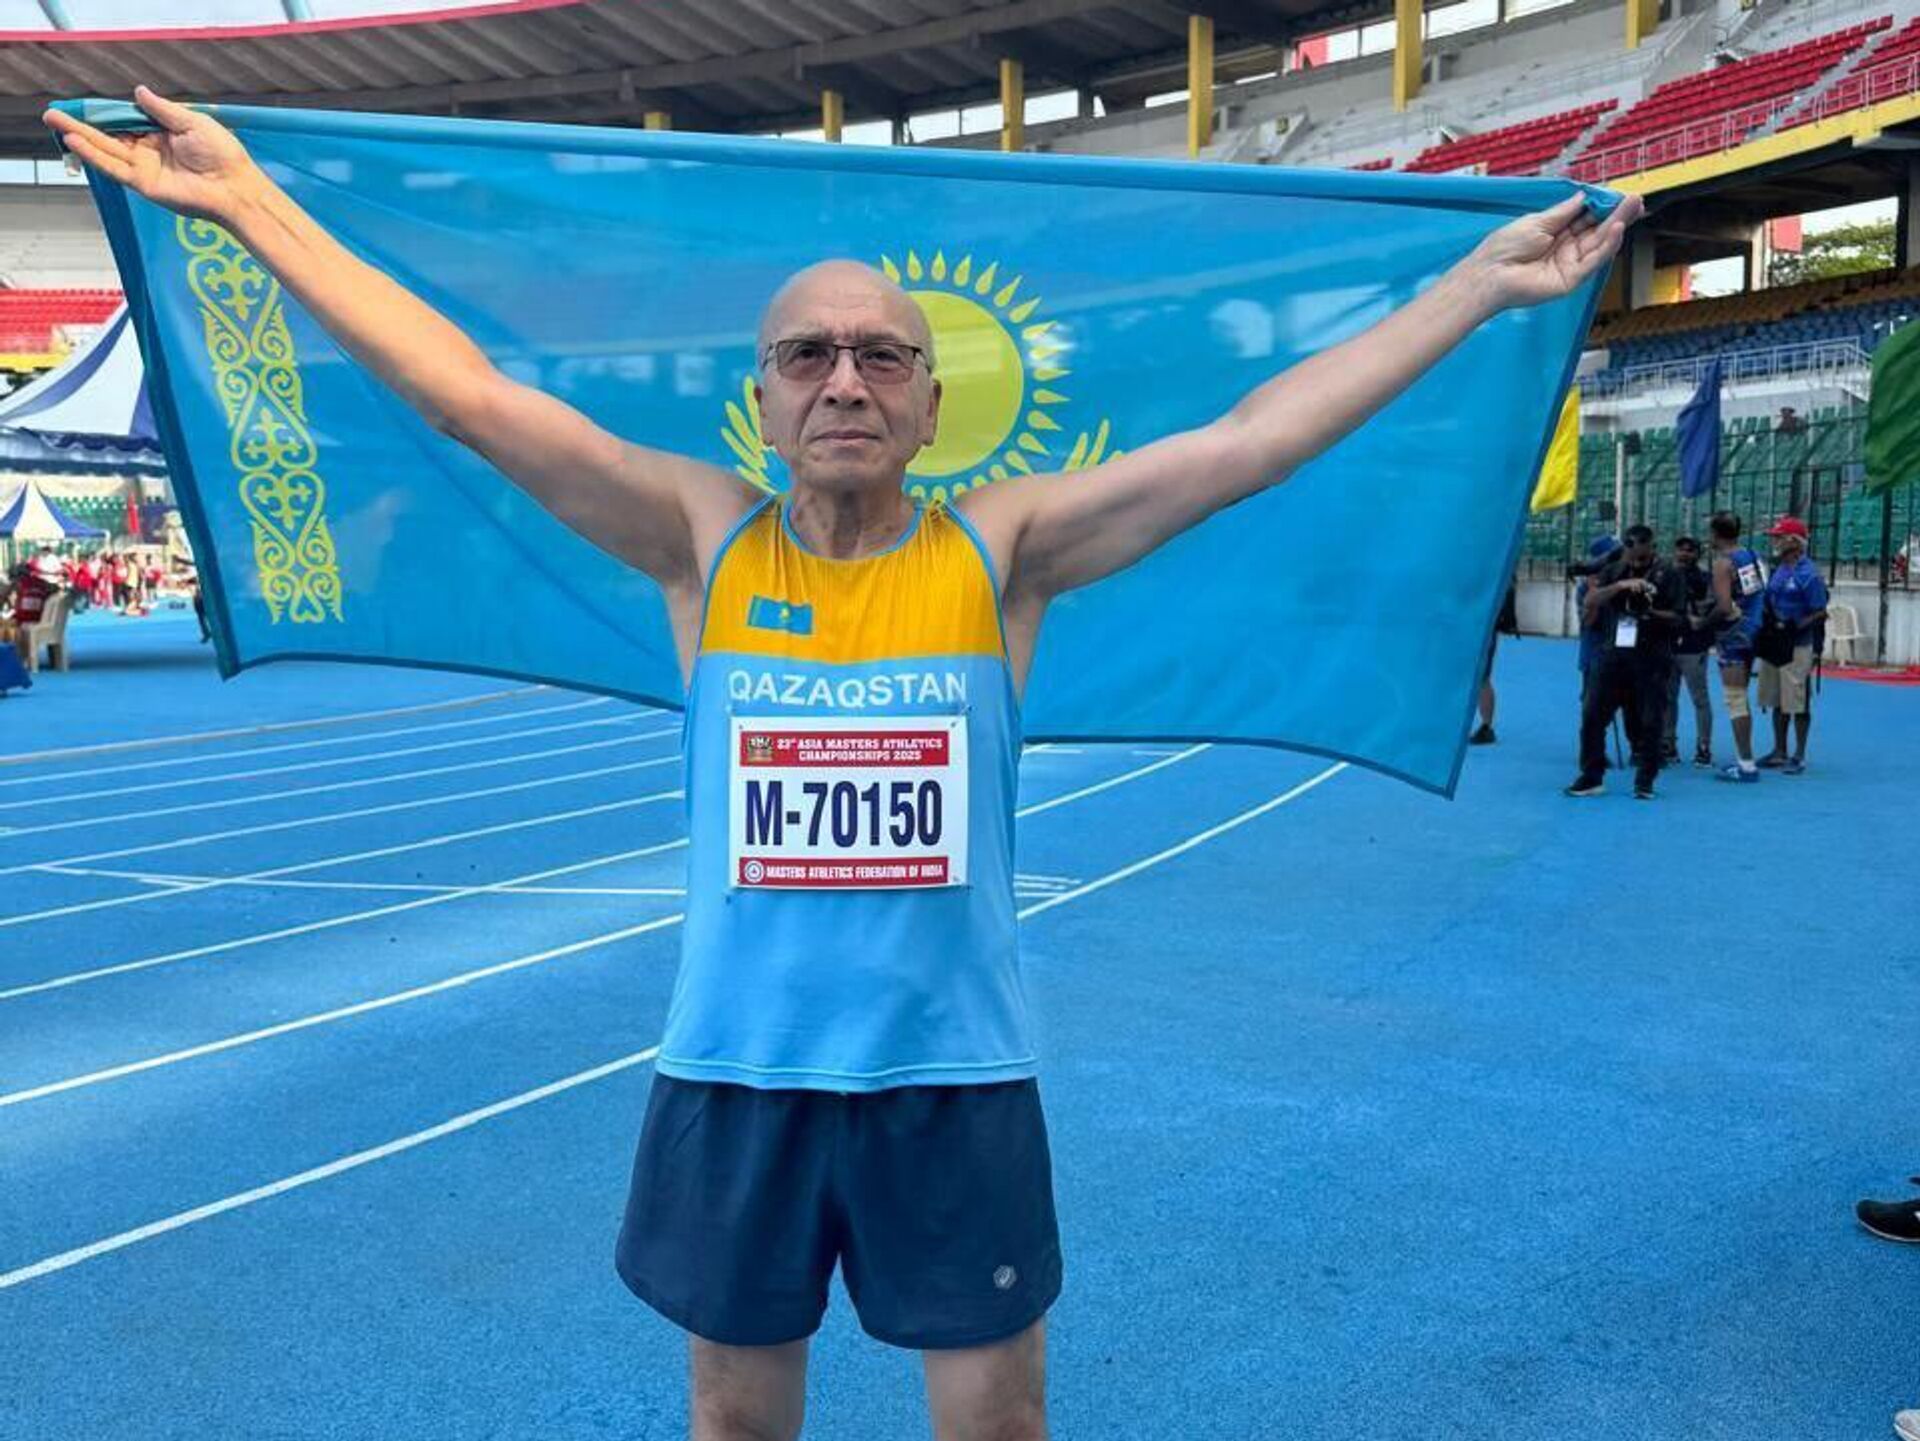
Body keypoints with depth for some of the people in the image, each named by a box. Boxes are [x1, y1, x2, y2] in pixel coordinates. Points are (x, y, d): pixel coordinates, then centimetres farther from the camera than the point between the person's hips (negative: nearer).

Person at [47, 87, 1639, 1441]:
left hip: (955, 1076, -1)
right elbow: (471, 392, -5)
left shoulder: (1001, 548, -5)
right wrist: (250, 201, -6)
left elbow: (1254, 437, -9)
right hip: (733, 1073, 1)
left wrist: (1481, 279, -9)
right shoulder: (703, 540, -3)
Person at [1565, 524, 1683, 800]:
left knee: (1649, 722, -1)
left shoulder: (1667, 575, 1)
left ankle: (1644, 781, 11)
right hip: (1613, 654, 3)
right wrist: (1620, 585, -21)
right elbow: (1590, 601, -7)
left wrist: (1650, 612, -20)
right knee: (1592, 714, 0)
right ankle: (1591, 777, 11)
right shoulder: (1613, 571, 9)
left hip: (1651, 658, -2)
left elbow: (1677, 618, -1)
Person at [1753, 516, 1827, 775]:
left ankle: (1799, 756, 6)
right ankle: (1779, 753, 23)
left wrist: (1794, 626, -21)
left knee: (1798, 703, -2)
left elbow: (1820, 614, -13)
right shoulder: (1777, 571, 12)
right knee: (1777, 702, 14)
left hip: (1797, 647, -8)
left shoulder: (1808, 575, -12)